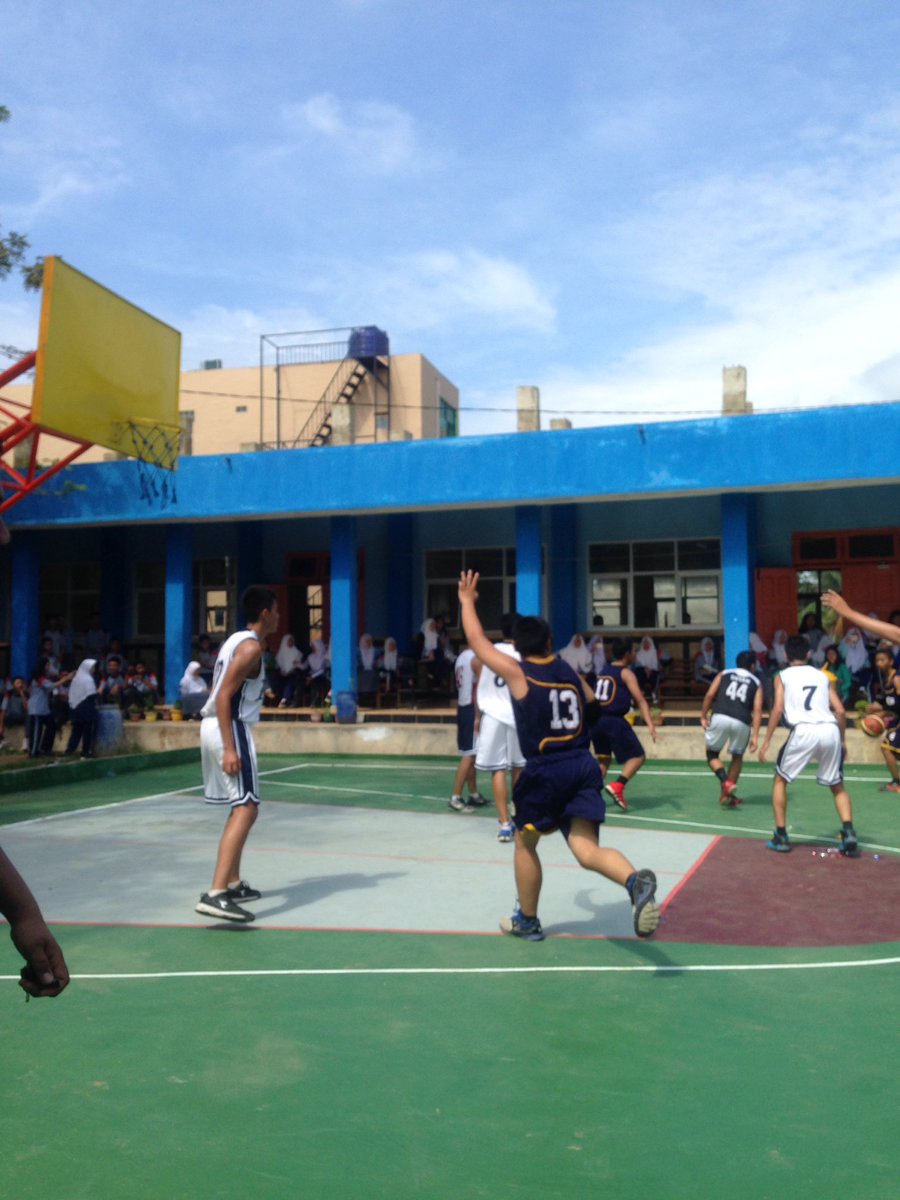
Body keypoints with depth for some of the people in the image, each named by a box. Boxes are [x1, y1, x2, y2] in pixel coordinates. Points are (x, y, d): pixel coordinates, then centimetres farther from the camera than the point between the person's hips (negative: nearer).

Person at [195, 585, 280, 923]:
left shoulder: (236, 640, 18)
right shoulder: (251, 646, -12)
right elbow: (223, 697, -20)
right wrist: (230, 749, -24)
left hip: (213, 726, 10)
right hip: (231, 728, -10)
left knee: (241, 807, 20)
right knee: (246, 809, -13)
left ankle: (233, 884, 28)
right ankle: (215, 894, -22)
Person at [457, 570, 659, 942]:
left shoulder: (517, 672, -2)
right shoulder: (571, 673, 13)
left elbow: (477, 641, 7)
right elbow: (592, 701, 31)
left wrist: (467, 602, 21)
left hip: (545, 771, -4)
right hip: (583, 766, 4)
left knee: (525, 843, 18)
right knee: (587, 850, -6)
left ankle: (526, 921, 29)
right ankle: (635, 880, -35)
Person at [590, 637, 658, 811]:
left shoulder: (603, 671, 18)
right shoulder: (625, 673, -2)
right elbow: (640, 700, -11)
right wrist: (650, 725, -18)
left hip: (596, 719, 7)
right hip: (614, 720, -7)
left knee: (604, 758, 21)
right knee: (638, 756, 1)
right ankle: (617, 786, -17)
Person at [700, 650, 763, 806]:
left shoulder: (724, 674, 21)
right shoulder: (756, 683, 19)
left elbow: (709, 695, 5)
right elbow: (757, 710, 6)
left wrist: (703, 716, 10)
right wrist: (755, 736, 2)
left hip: (720, 717, -1)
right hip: (741, 722, 1)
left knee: (712, 754, 17)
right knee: (737, 757, 25)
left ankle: (726, 782, -8)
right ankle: (727, 794, 24)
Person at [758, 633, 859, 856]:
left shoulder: (783, 676, 15)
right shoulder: (822, 676, 24)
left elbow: (778, 709, 1)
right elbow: (840, 711, 16)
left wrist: (767, 740, 5)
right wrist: (841, 740, 28)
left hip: (803, 731, -3)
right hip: (830, 731, 3)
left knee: (780, 780, 19)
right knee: (837, 786, 21)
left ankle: (781, 836, 15)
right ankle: (849, 833, 2)